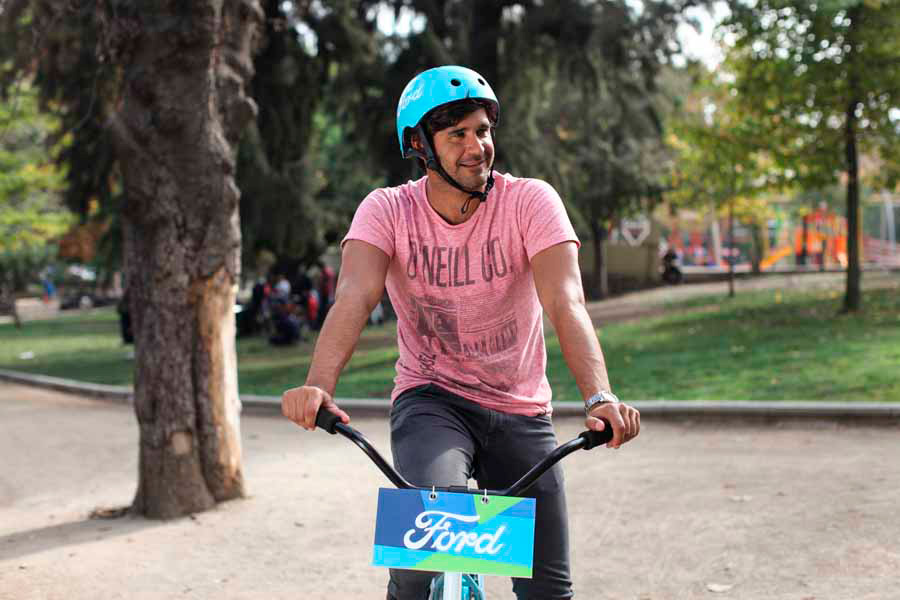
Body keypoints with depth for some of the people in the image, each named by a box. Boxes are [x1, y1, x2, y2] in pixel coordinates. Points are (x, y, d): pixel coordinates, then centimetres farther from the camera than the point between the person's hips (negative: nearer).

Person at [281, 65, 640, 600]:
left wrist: (599, 397, -42)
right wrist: (319, 385, -44)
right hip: (431, 399, -1)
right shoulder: (388, 210, -10)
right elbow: (355, 296, -26)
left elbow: (566, 302, -26)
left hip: (522, 413, 1)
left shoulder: (531, 201, -13)